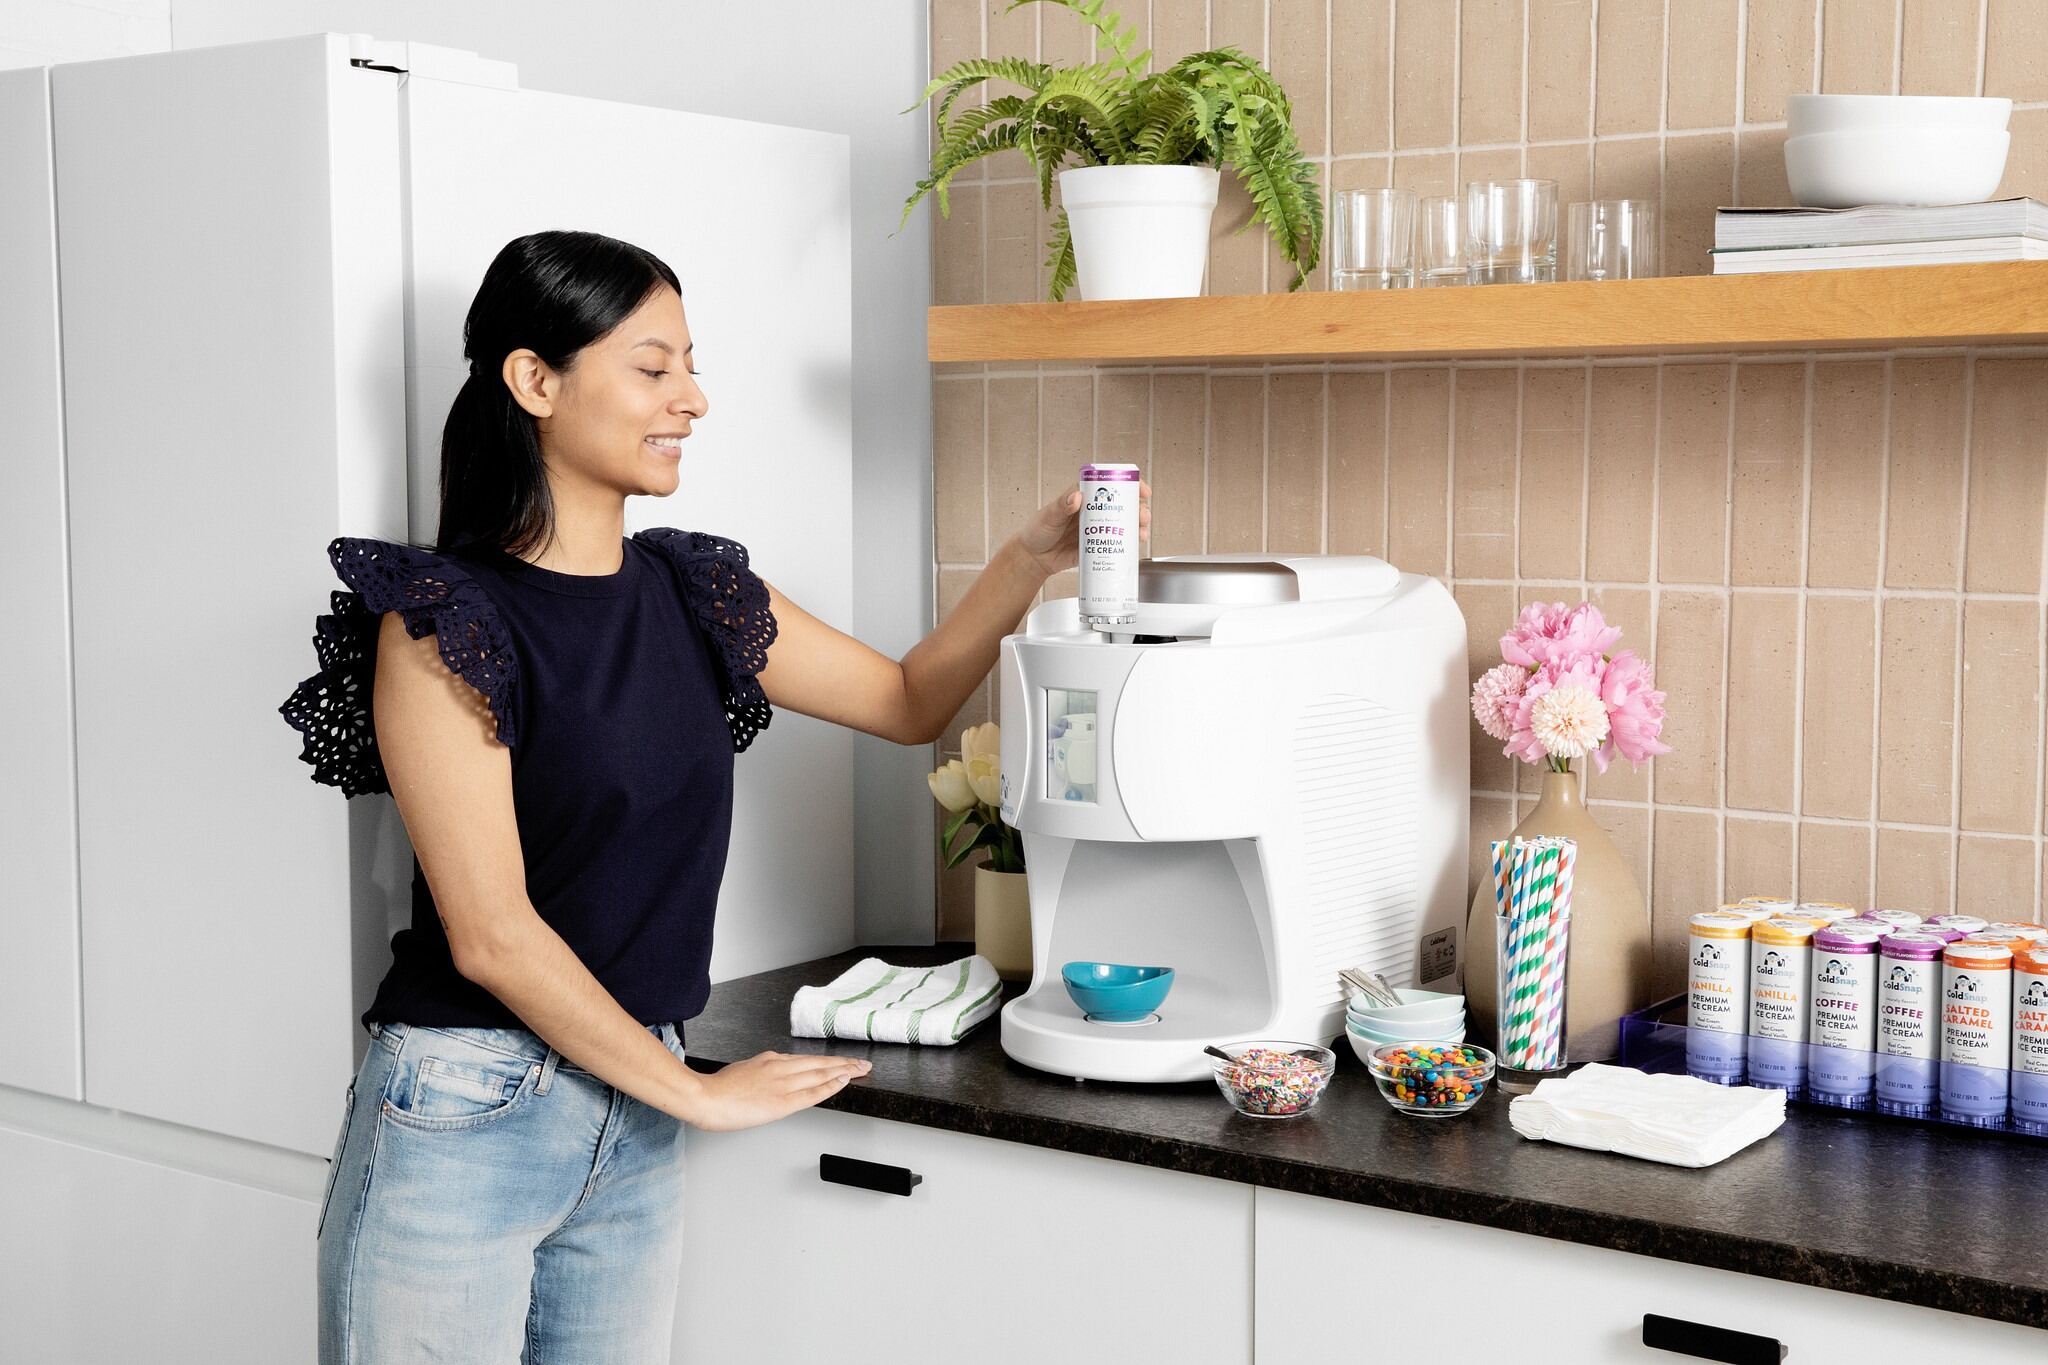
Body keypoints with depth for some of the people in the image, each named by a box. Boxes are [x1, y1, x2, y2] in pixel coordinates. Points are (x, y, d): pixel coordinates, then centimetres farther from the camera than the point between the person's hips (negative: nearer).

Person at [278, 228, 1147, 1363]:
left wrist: (1035, 556, 0)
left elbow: (909, 701, 15)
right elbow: (492, 935, -17)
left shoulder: (693, 594, 7)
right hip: (463, 1118, -6)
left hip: (630, 1123, 6)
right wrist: (694, 1091, -10)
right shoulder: (442, 619, -13)